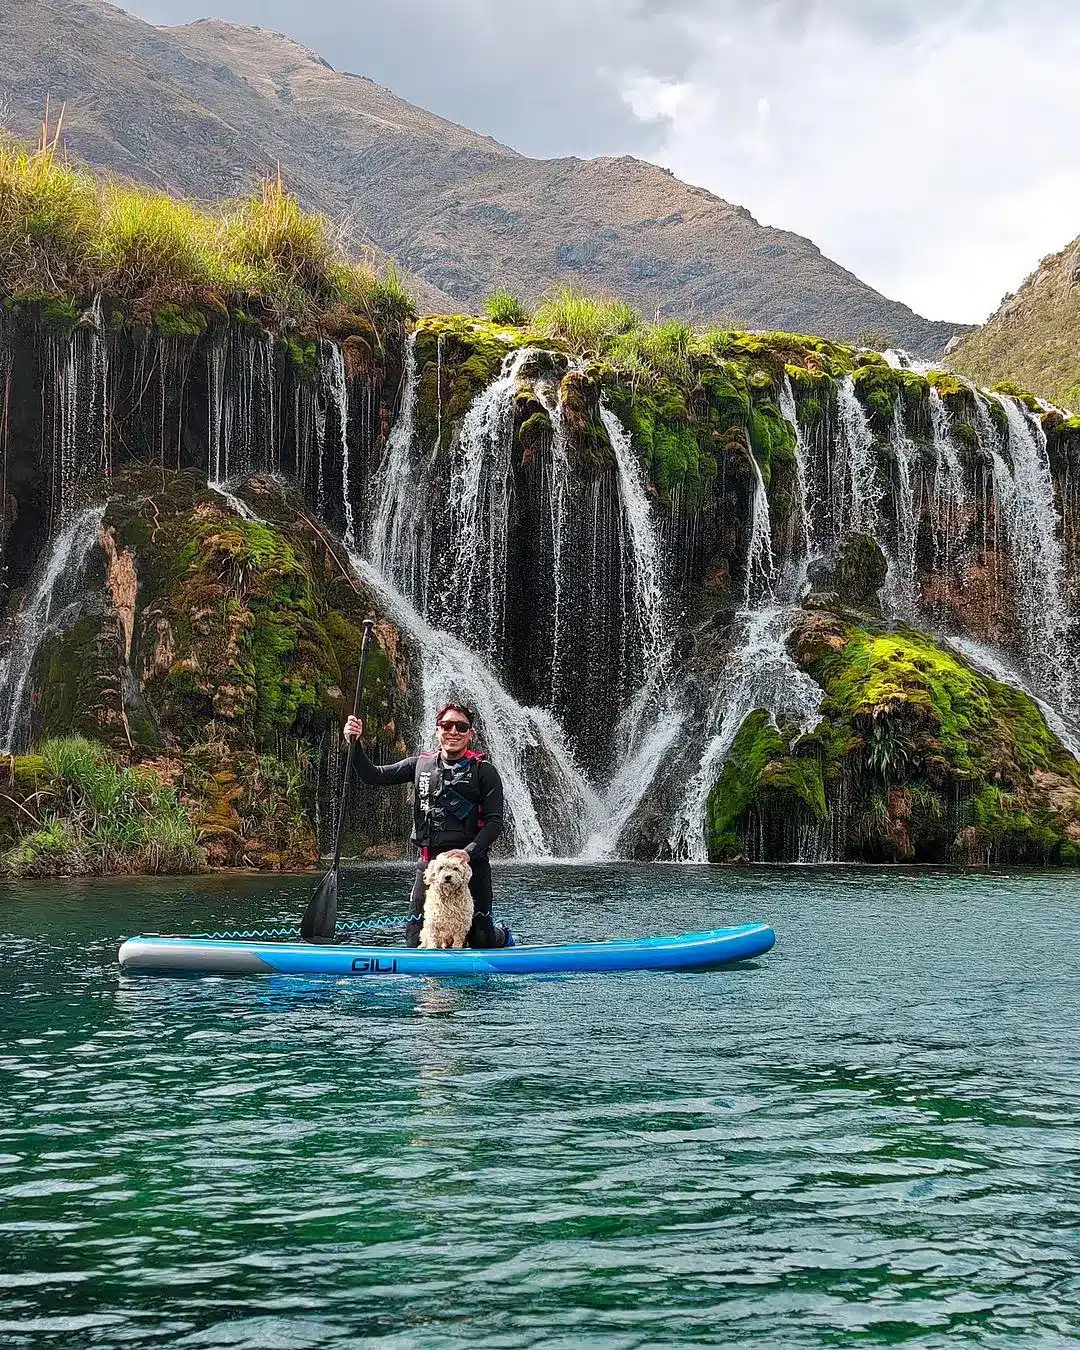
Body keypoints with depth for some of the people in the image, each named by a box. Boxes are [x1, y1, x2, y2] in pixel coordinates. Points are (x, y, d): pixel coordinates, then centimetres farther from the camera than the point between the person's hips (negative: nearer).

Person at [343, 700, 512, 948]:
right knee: (416, 940, 1)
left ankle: (502, 934, 38)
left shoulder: (484, 772, -2)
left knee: (481, 941, 1)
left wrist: (468, 852, -21)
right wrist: (355, 744, -7)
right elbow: (374, 776, 8)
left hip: (470, 862, -4)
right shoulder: (420, 765, 10)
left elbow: (494, 823, -8)